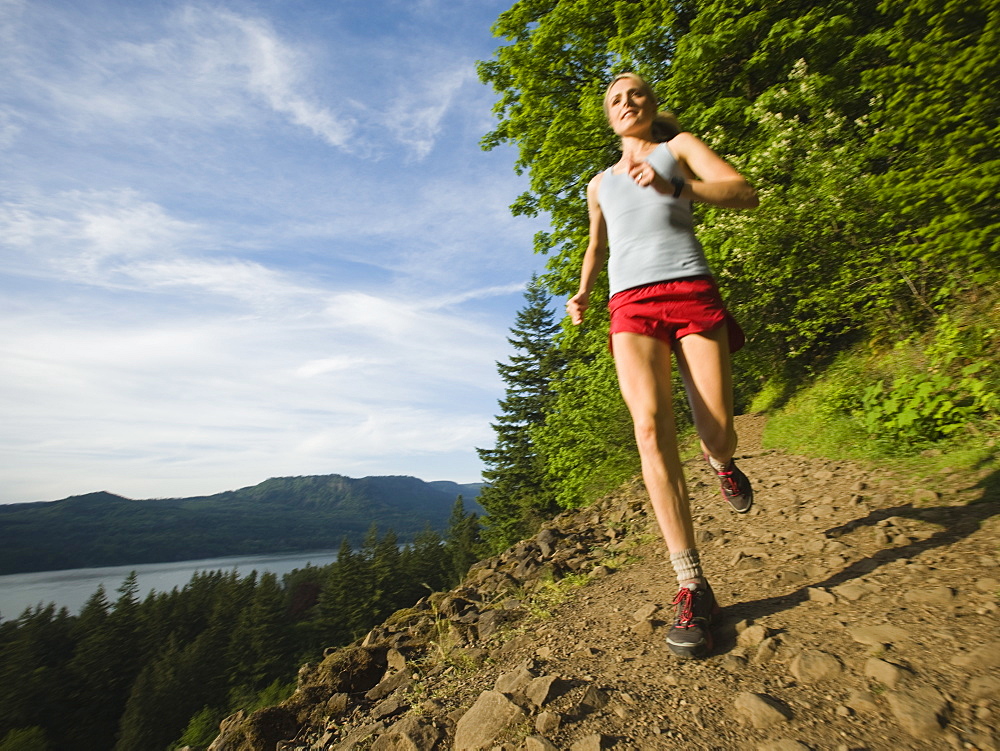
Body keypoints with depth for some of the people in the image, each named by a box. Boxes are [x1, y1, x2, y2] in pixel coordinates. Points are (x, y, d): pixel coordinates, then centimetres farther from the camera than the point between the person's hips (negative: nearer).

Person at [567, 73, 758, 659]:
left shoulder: (679, 147, 19)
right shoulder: (600, 184, 30)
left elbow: (745, 194, 5)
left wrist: (670, 185, -11)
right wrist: (582, 292, 19)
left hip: (691, 290, -1)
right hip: (631, 304, 2)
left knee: (718, 435, -9)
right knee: (650, 425, -23)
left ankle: (723, 465, 32)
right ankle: (693, 588, -20)